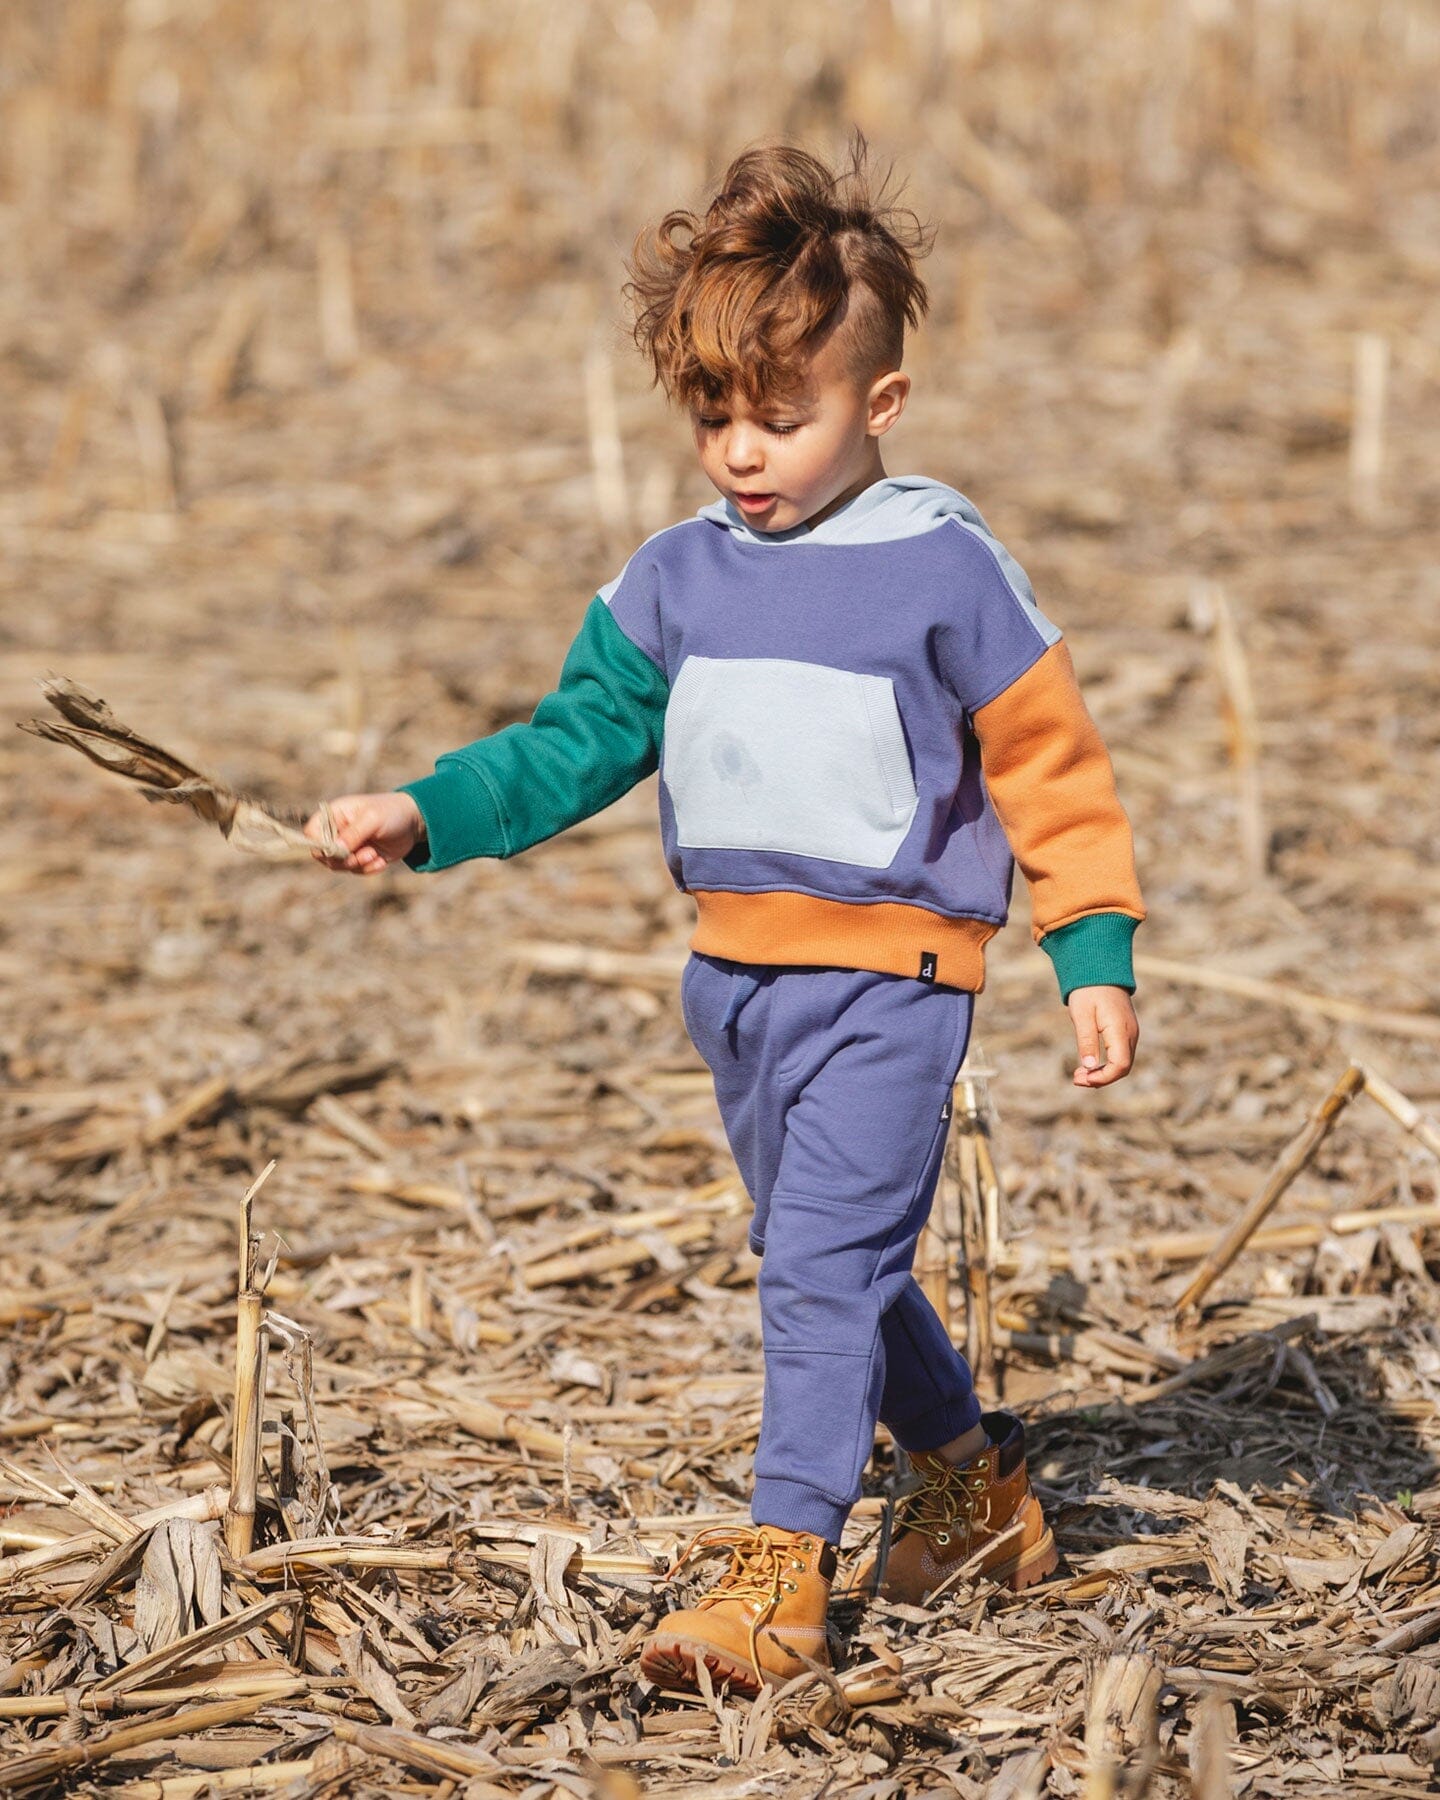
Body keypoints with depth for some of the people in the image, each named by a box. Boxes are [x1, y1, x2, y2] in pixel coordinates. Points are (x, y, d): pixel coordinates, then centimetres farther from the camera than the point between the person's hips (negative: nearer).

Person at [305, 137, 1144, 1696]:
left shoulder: (943, 568, -8)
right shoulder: (677, 578, 6)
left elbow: (1050, 765, -3)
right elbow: (578, 742, 6)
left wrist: (1094, 959, -6)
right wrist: (422, 817, -8)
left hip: (889, 976, -7)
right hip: (735, 972, 7)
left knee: (821, 1264, -14)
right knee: (827, 1259, 18)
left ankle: (780, 1577, -11)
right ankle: (978, 1483, 36)